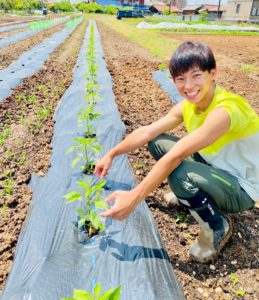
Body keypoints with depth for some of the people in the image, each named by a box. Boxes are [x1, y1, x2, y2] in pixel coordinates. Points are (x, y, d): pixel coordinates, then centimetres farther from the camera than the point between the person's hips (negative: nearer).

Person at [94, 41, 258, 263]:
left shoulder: (225, 109, -31)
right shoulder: (188, 105, -6)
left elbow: (176, 155, -38)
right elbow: (147, 132, -4)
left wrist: (134, 197, -39)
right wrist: (111, 154, -5)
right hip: (216, 169, 7)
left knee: (178, 172, -36)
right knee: (157, 142, -1)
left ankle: (218, 228, -8)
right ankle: (189, 194, 13)